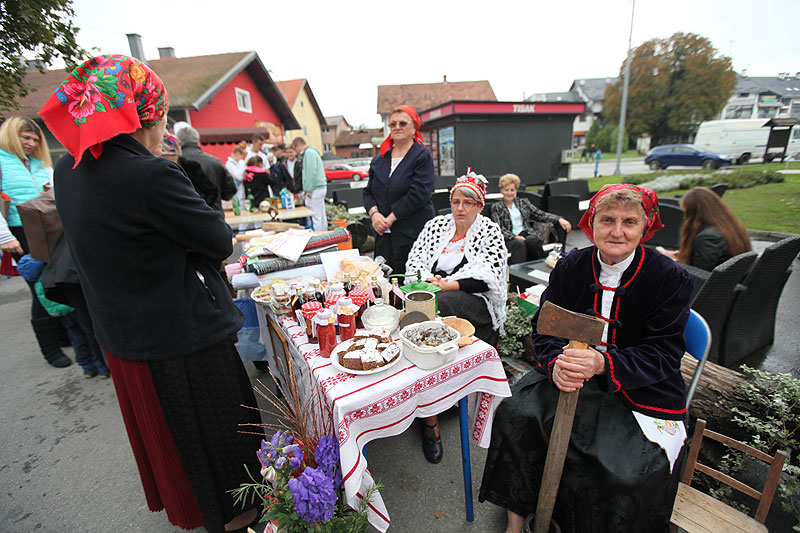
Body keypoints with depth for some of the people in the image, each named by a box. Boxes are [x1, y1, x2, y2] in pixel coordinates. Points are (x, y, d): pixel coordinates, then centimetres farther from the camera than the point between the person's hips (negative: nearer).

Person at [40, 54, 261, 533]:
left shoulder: (70, 170, 1)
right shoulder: (152, 174, -26)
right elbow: (220, 242, -20)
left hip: (122, 335, 8)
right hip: (185, 336, -8)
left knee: (164, 430, 29)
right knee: (214, 428, 17)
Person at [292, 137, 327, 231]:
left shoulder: (309, 152, -11)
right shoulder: (312, 152, 21)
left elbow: (311, 172, -19)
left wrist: (309, 190, -17)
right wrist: (307, 189, 19)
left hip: (315, 189, -10)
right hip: (320, 187, 10)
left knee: (316, 217, -8)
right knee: (321, 216, 13)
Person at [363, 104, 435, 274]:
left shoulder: (422, 155, -2)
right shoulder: (379, 159, 16)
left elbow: (419, 194, -13)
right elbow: (368, 192, 15)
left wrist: (390, 218, -13)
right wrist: (374, 213, -6)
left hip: (412, 235, -5)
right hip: (383, 235, 6)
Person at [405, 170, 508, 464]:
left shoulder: (490, 231, 6)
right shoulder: (435, 224, 17)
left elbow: (486, 278, -8)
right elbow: (414, 258, 9)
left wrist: (446, 285, -17)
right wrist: (428, 279, -11)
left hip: (473, 303, -3)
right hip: (433, 294, 4)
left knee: (434, 309, -34)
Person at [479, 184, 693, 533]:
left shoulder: (670, 279, -8)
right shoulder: (569, 267, -1)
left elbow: (663, 355, -11)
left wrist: (602, 363, -31)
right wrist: (557, 364, -23)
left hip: (642, 392, -1)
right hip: (572, 380, 2)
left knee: (629, 472, -25)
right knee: (516, 413, -20)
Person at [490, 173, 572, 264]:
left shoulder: (523, 202, 23)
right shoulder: (496, 207, 12)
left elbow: (540, 215, 16)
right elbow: (498, 228, 0)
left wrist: (559, 219, -2)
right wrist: (514, 237, -18)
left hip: (527, 234, 3)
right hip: (510, 239, -3)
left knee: (532, 241, -33)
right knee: (519, 244, -37)